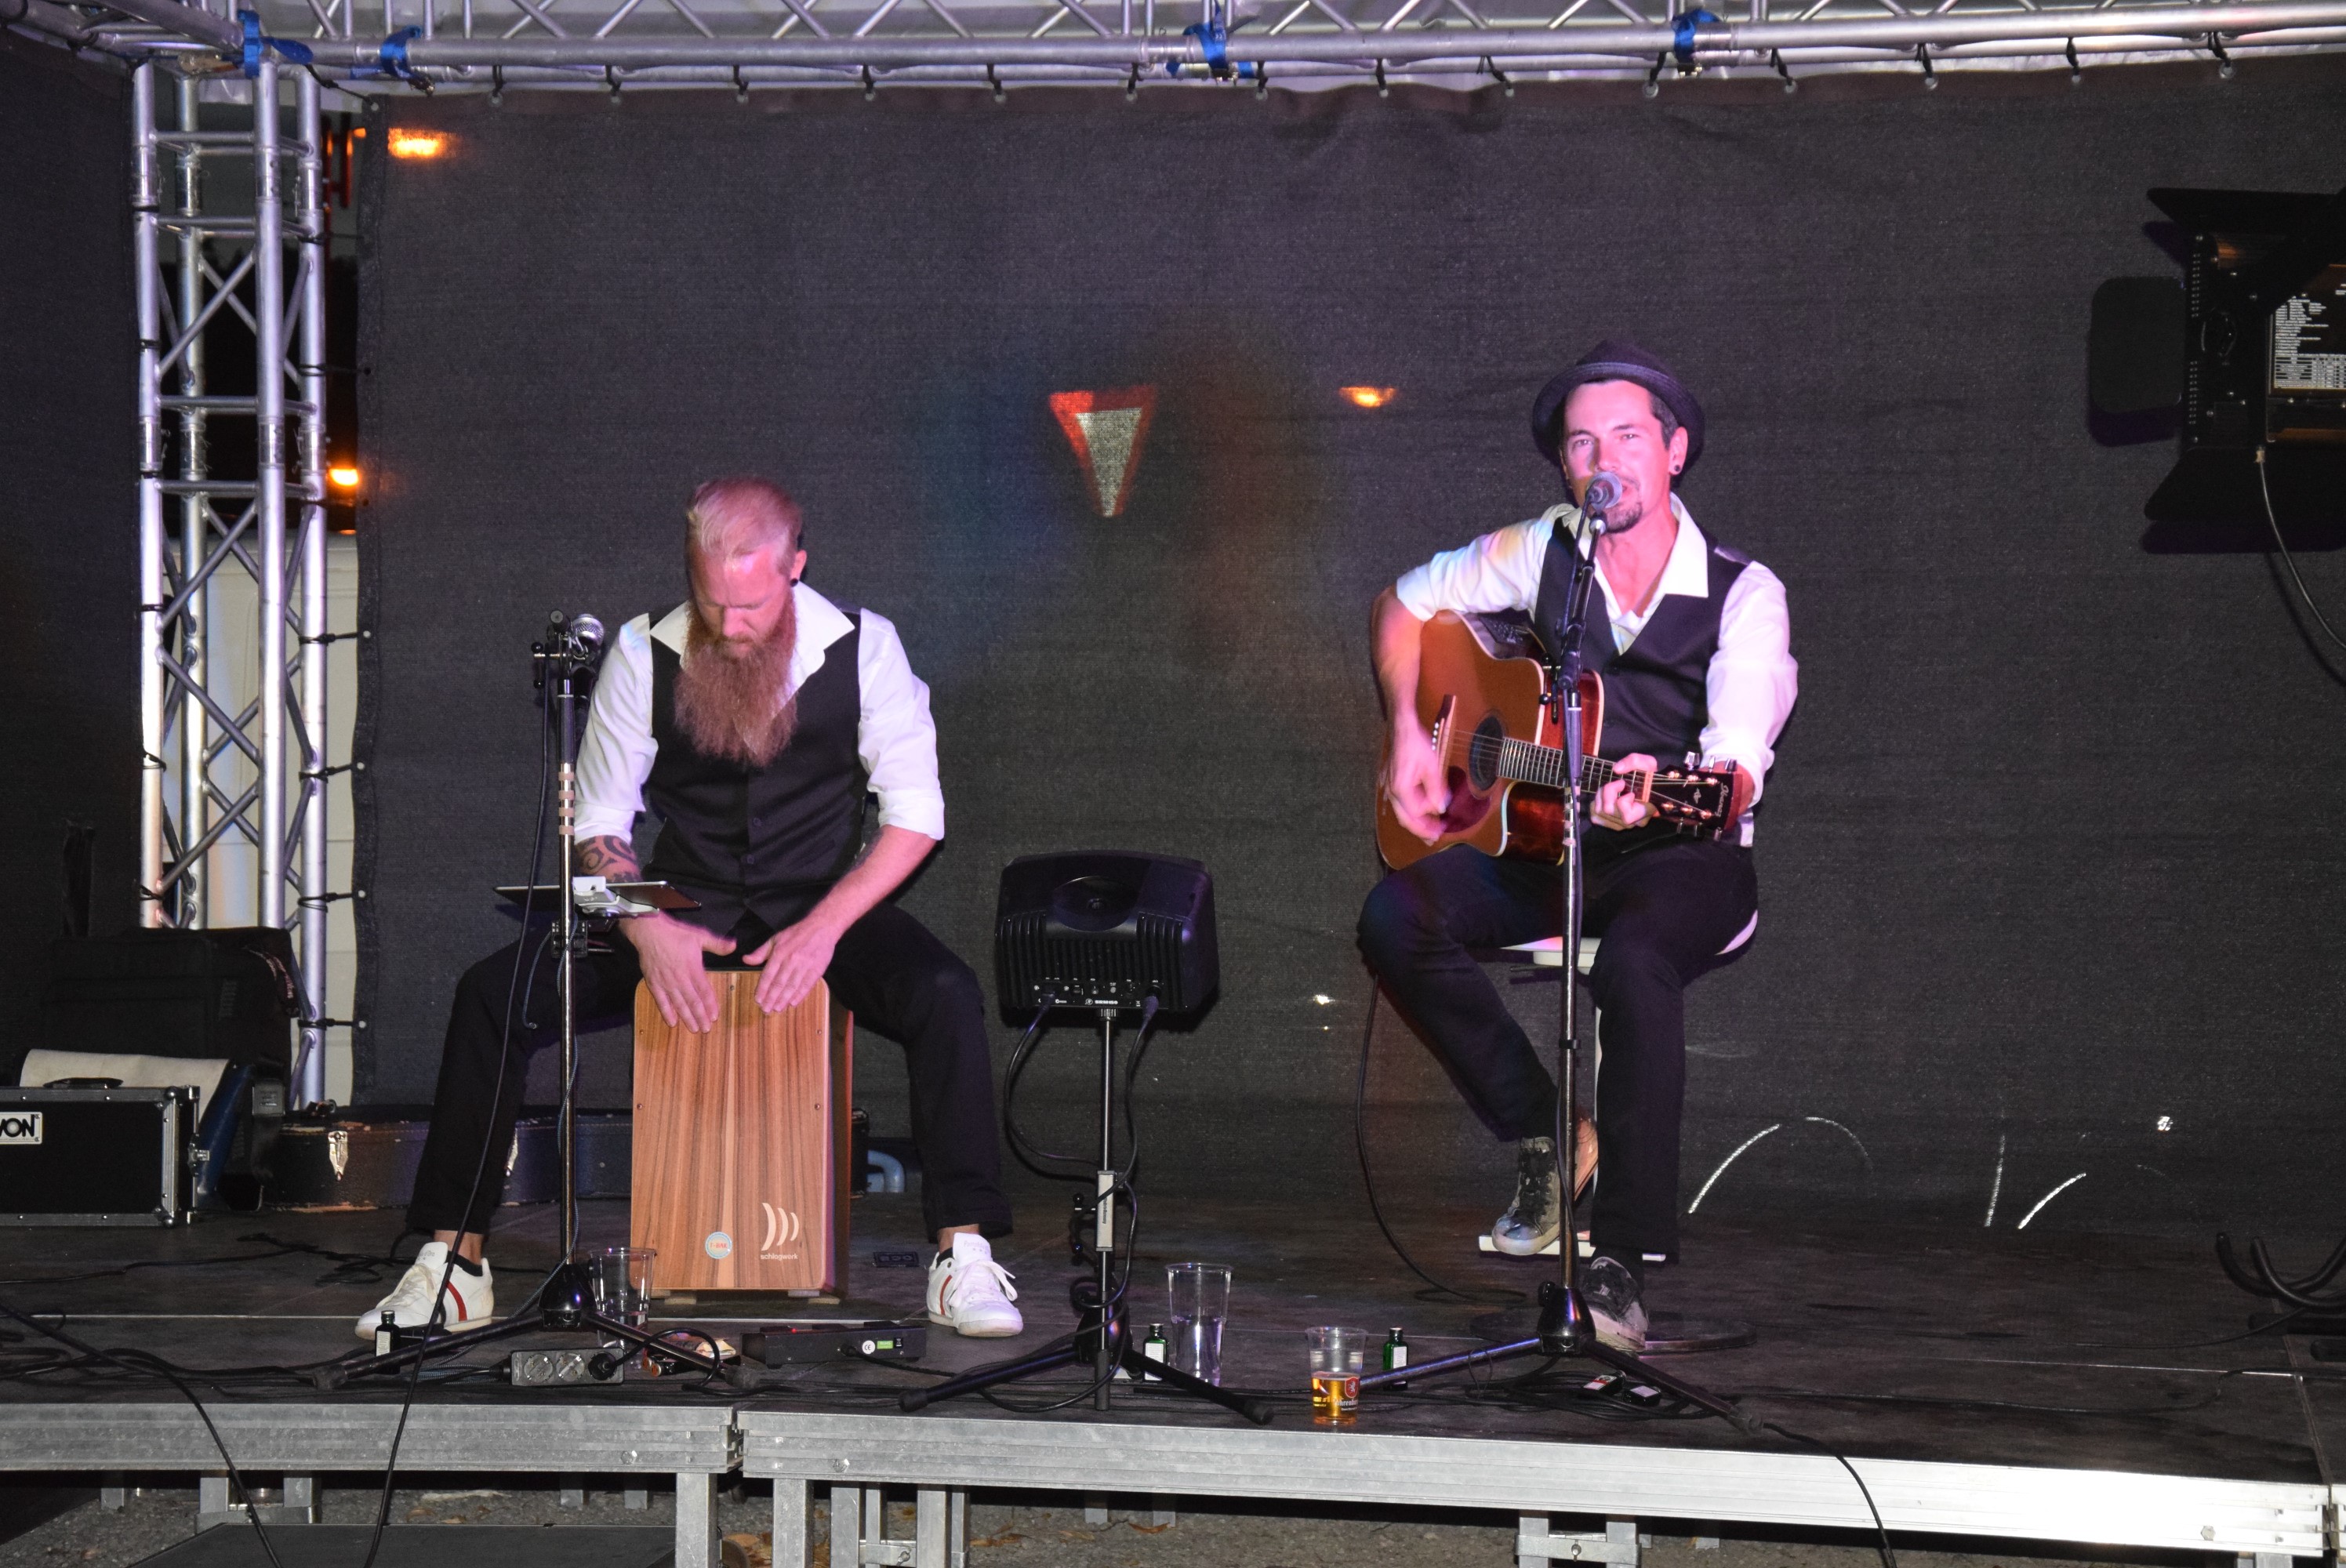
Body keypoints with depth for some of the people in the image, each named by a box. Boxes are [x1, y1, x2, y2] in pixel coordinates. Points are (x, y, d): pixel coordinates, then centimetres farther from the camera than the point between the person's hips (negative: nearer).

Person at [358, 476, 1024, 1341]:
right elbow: (598, 823, -2)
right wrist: (648, 931, -21)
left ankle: (963, 1257, -23)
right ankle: (454, 1267, -10)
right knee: (492, 994, -19)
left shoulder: (861, 647, -9)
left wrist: (824, 928, -21)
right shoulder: (643, 654, -7)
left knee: (944, 994, -32)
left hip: (820, 906, -1)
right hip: (683, 907, 1)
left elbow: (915, 816, -8)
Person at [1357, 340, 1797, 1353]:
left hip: (1685, 859, -4)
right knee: (1396, 919, -23)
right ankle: (1540, 1137, -5)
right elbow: (1405, 603, 18)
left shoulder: (1743, 595, -9)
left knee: (1634, 959, -38)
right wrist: (1409, 734, 3)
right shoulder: (1539, 555, 2)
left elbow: (1737, 770, -20)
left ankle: (1621, 1260, -31)